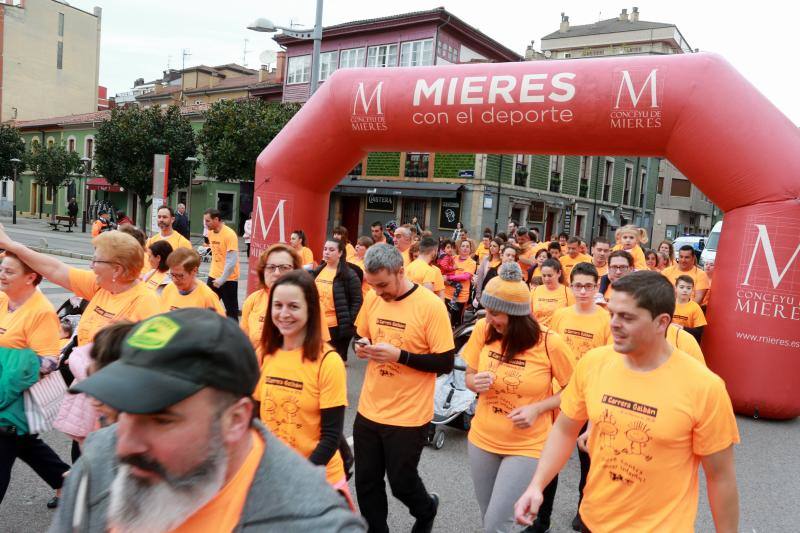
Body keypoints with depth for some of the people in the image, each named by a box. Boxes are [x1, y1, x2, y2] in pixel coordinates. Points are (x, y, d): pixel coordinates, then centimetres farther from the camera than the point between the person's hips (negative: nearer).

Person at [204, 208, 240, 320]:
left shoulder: (230, 234, -18)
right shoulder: (210, 232, 5)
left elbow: (232, 261, -21)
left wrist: (222, 279, -19)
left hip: (228, 279, -7)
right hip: (213, 276, 7)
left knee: (231, 310, 4)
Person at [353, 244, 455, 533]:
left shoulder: (430, 305, -17)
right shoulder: (372, 298, -1)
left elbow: (446, 363, -15)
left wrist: (399, 355, -26)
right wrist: (362, 346, -9)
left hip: (408, 416, -5)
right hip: (368, 410, 5)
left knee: (401, 483, 13)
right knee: (366, 483, 15)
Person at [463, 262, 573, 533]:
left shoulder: (550, 343, -19)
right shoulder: (483, 330, -9)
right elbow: (469, 378, 4)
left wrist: (537, 408, -20)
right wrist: (477, 383, -19)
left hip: (527, 446, -4)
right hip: (482, 439, 4)